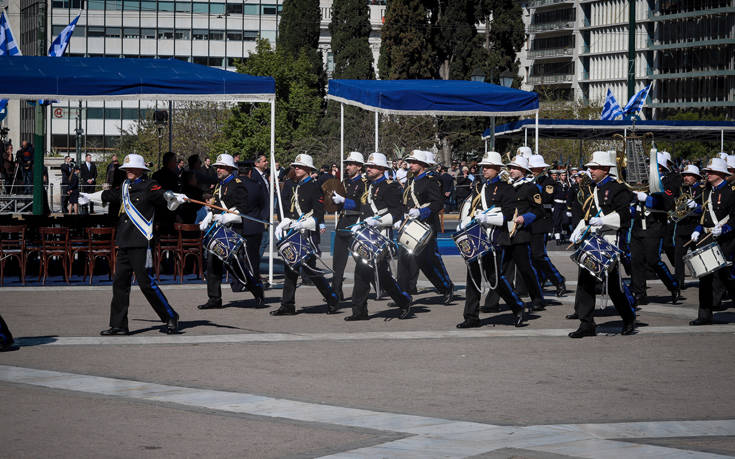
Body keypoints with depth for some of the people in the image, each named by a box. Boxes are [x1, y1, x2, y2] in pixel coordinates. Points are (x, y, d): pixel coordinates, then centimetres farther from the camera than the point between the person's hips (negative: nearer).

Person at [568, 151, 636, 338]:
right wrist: (579, 230, 12)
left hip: (608, 243, -7)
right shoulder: (594, 189, 19)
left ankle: (629, 319, 18)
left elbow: (624, 215, -14)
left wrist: (603, 221, -23)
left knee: (614, 286, -2)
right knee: (585, 281, 0)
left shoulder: (617, 189, -5)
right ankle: (586, 324, 2)